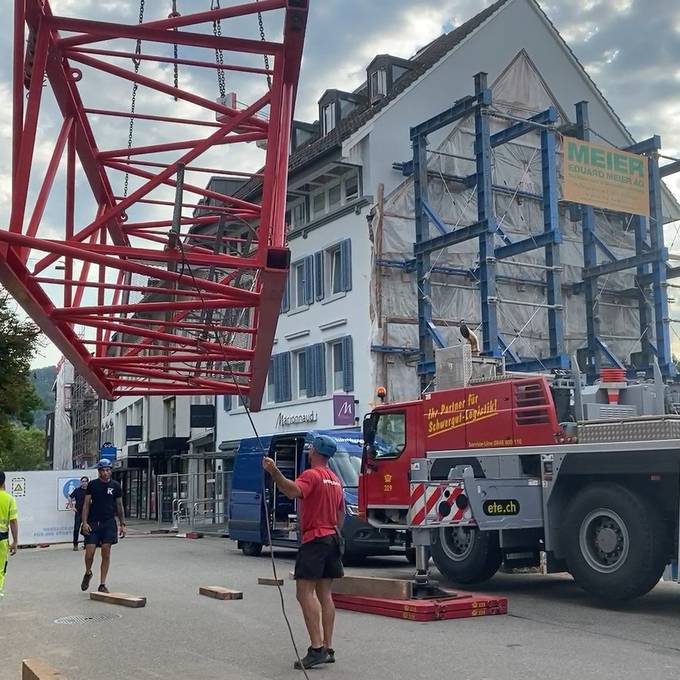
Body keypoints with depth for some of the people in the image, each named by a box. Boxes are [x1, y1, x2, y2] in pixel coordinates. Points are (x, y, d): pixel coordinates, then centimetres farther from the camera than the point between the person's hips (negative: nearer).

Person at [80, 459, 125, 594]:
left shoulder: (116, 486, 6)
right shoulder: (92, 485, 3)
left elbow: (119, 506, 11)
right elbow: (86, 504, 3)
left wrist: (122, 524, 6)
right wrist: (84, 522, -7)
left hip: (109, 523, 1)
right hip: (93, 523, -1)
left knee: (106, 554, -1)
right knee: (89, 552, -6)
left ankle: (102, 584, 7)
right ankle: (88, 573, 25)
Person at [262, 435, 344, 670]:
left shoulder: (312, 474, -10)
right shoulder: (336, 480, 18)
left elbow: (293, 491, -31)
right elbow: (341, 513, 23)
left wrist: (274, 472, -42)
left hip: (315, 539, -9)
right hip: (333, 538, 9)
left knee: (305, 592, -12)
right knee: (324, 594, 10)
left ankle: (317, 648, -20)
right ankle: (328, 649, 10)